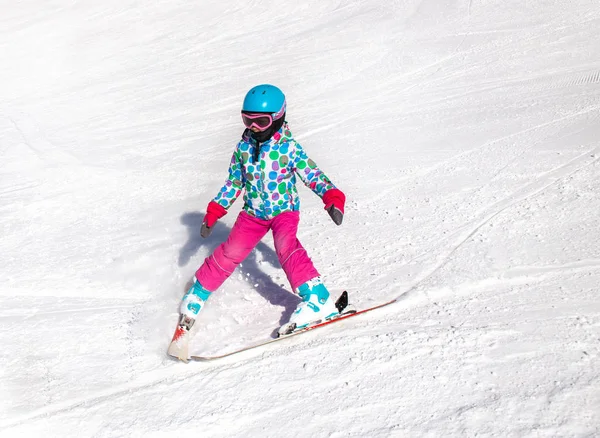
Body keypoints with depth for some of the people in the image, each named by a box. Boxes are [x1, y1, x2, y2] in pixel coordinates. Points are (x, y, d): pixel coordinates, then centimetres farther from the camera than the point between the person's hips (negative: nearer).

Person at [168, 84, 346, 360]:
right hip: (253, 213, 3)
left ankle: (317, 302, -30)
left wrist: (332, 199, -30)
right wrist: (213, 213, 7)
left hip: (284, 210, -3)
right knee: (228, 255, -5)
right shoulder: (244, 147, -2)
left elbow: (312, 175, -14)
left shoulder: (289, 147, -14)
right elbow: (233, 182, 8)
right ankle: (193, 302, 10)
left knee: (286, 247, -30)